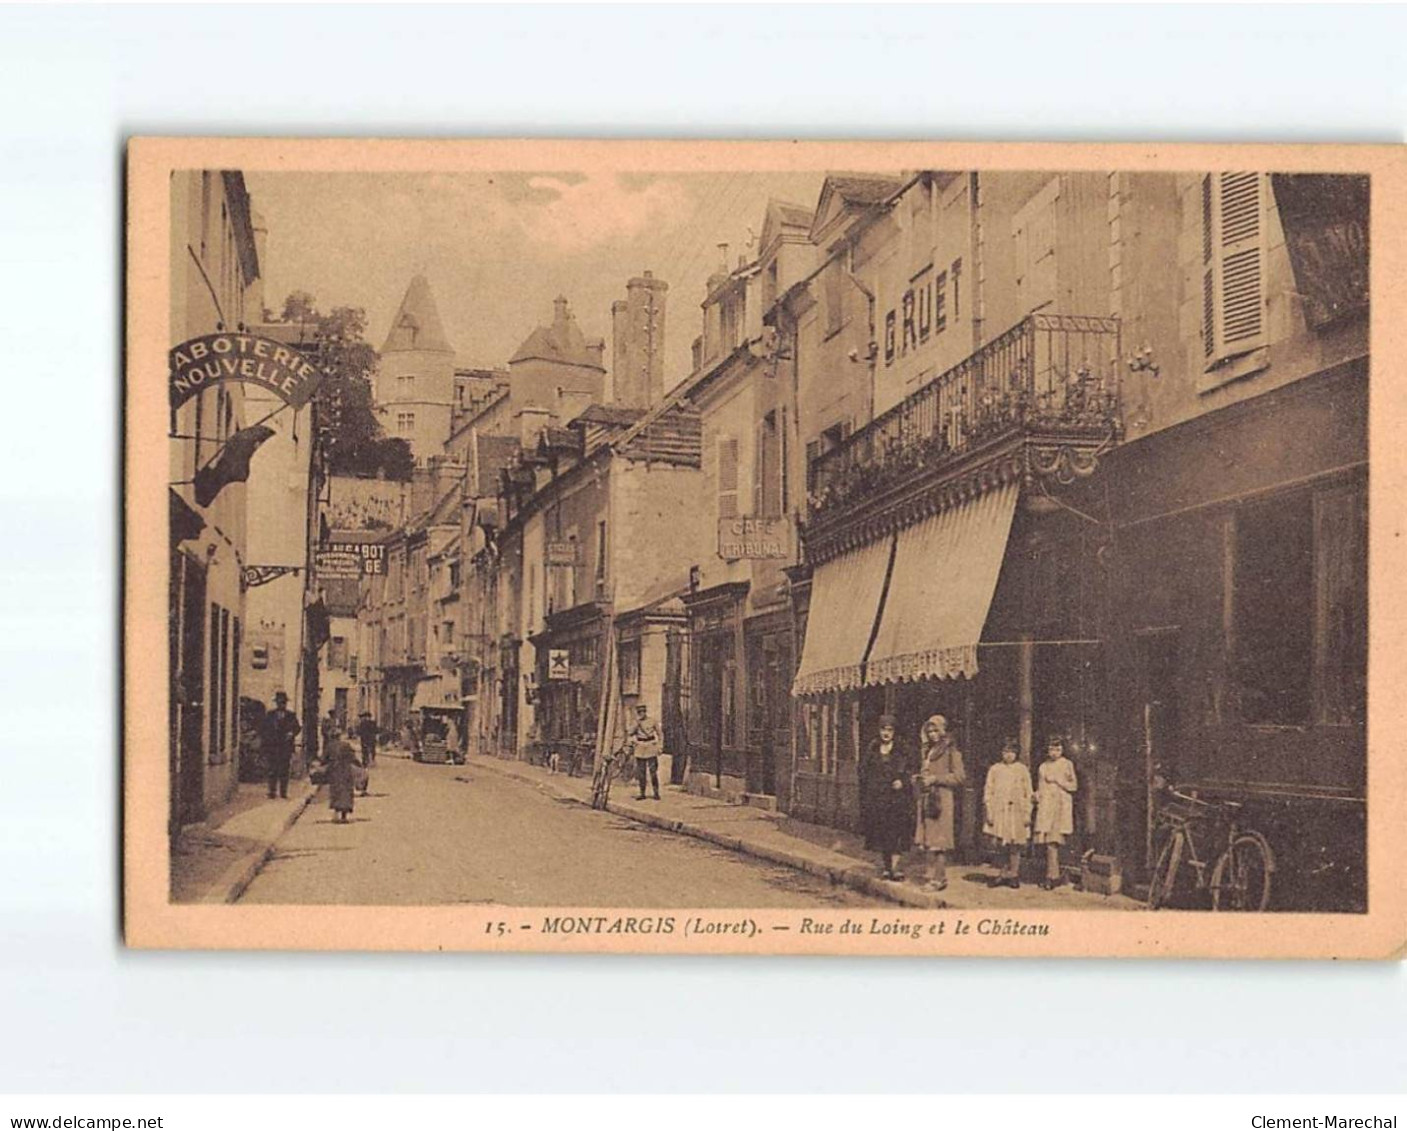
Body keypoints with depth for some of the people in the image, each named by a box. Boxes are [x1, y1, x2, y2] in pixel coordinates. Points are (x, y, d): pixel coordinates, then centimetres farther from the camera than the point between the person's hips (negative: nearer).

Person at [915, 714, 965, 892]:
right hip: (926, 799, 7)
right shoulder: (926, 750, 18)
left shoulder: (951, 751, -4)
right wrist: (920, 778, 10)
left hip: (942, 799, -7)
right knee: (928, 840, 5)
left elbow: (959, 776, -10)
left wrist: (935, 779, -13)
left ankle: (939, 878, -6)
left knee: (938, 841, -8)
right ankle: (933, 875, 10)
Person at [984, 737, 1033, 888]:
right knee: (1001, 845, -6)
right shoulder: (994, 769, 8)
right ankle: (1005, 874, 4)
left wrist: (1027, 814, 1)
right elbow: (988, 791, 7)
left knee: (1014, 847, 1)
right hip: (999, 812, 0)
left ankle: (1013, 875, 10)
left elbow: (1028, 794, 8)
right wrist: (989, 812, -1)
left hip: (1017, 813, 0)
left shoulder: (1022, 770, 8)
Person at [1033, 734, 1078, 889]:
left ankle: (1052, 876, -10)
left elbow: (1073, 786, 1)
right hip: (1045, 807, 4)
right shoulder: (1043, 766, 16)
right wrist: (1036, 795, 2)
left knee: (1052, 842, -13)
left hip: (1061, 806, -4)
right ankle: (1054, 875, 5)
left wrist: (1057, 780, -7)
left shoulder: (1067, 765, 5)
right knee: (1047, 842, -2)